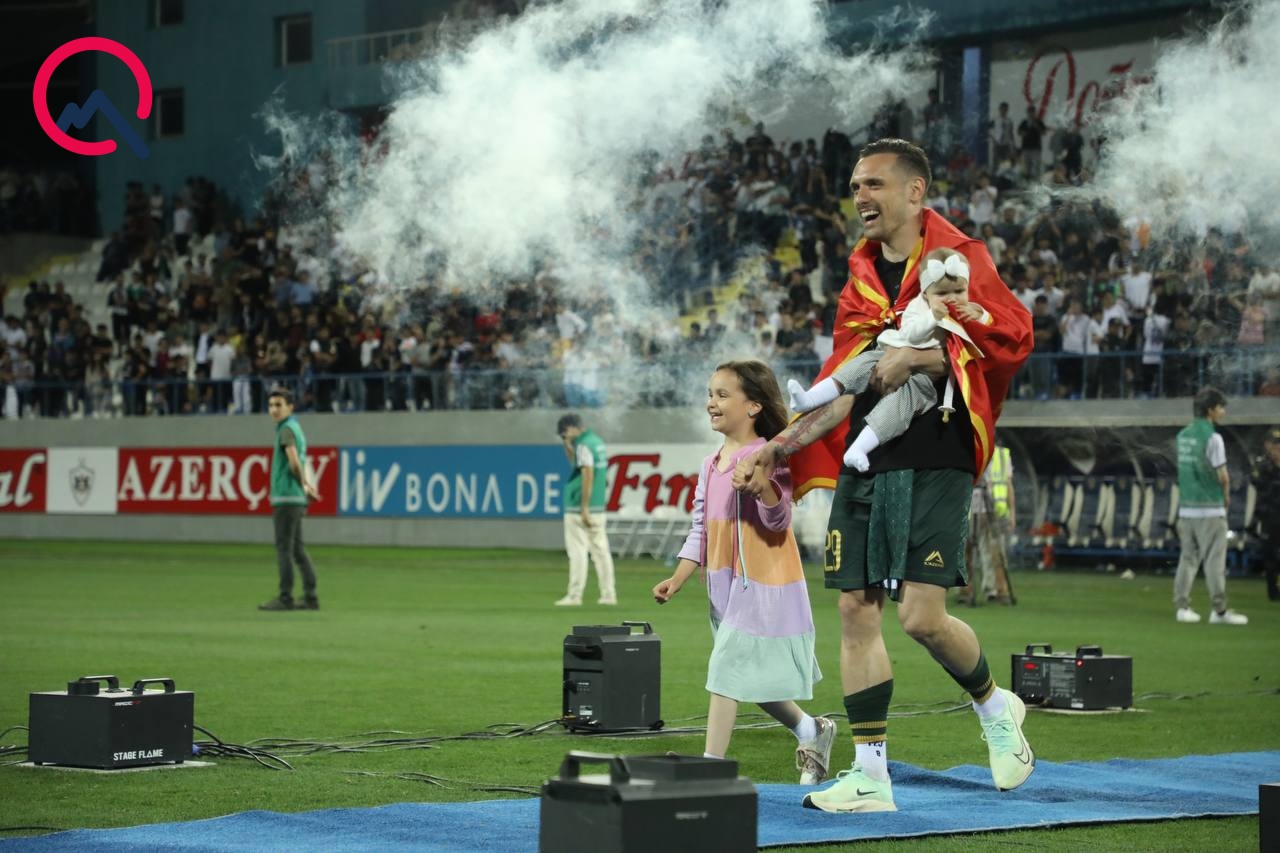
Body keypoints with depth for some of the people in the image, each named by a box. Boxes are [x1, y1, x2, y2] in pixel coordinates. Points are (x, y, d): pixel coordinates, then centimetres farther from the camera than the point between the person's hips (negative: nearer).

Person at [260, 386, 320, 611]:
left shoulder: (287, 429, -9)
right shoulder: (296, 428, 20)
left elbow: (294, 463, -19)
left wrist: (305, 487, -6)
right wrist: (308, 486, 8)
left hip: (286, 497, -9)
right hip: (296, 499, 9)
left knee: (284, 548, -8)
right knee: (297, 550, 9)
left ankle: (285, 598, -9)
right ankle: (310, 598, 8)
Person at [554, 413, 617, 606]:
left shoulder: (584, 445, -13)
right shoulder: (597, 441, 15)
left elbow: (588, 476, -21)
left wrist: (584, 508, -22)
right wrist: (567, 445, 15)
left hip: (579, 509, -9)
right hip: (598, 508, 9)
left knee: (577, 551, -8)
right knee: (600, 550, 8)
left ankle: (574, 595, -9)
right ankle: (608, 594, 8)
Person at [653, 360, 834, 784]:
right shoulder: (711, 466, 12)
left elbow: (777, 520, -21)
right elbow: (700, 530, 14)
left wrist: (760, 480, -37)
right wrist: (677, 579, 5)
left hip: (762, 586, -8)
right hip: (726, 588, 8)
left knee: (728, 669, -12)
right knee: (753, 677, 15)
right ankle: (813, 733, 35)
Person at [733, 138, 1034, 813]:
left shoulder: (959, 260, -3)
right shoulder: (861, 277, 17)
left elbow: (1012, 339, -13)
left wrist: (916, 358, -19)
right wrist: (779, 447, 10)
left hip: (933, 465, -6)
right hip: (864, 466, 7)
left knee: (921, 616, -12)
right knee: (856, 611, 1)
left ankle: (994, 707, 18)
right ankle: (870, 775, 7)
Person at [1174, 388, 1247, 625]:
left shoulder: (1183, 435, 10)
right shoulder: (1212, 437, -13)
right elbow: (1223, 475, -14)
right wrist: (1226, 497, 5)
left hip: (1187, 507, 7)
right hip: (1210, 509, -7)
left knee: (1188, 557, 11)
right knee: (1214, 560, -3)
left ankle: (1182, 606, 10)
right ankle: (1219, 610, -2)